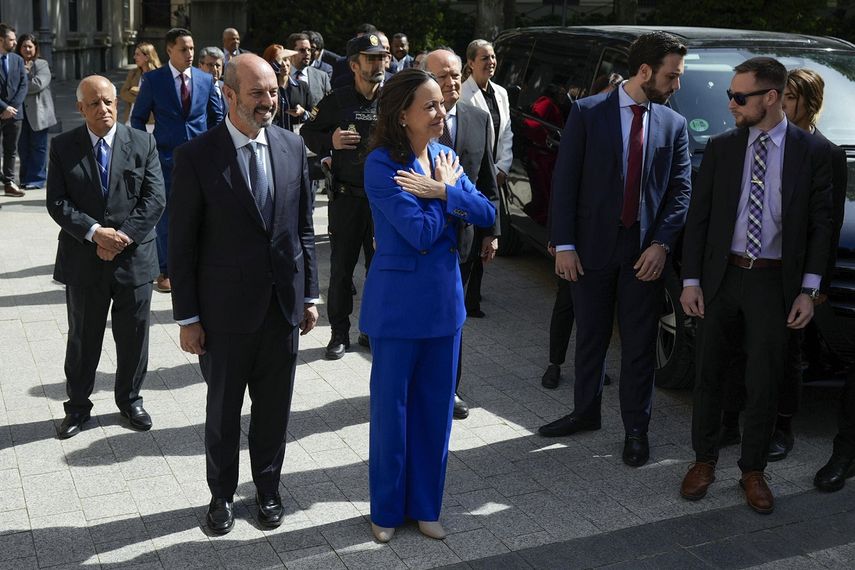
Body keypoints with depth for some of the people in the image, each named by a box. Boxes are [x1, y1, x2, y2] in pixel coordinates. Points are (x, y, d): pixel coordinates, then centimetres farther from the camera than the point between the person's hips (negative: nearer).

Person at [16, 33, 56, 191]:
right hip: (21, 111, 4)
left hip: (38, 111, -4)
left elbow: (39, 83, -15)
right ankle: (25, 178, 16)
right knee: (23, 146, 8)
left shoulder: (41, 65, 0)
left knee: (38, 146, 0)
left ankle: (36, 179, 4)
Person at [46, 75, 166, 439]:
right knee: (83, 338, 11)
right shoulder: (63, 147, 0)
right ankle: (77, 406, 28)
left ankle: (130, 399, 31)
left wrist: (122, 237, -16)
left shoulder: (143, 143, 0)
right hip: (83, 260, 0)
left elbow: (154, 199, -6)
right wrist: (95, 232, -20)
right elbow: (57, 203, -5)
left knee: (133, 337, 12)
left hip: (134, 257, 0)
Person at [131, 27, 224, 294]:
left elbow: (216, 116, 15)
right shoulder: (153, 79, -2)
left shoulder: (205, 79, 5)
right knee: (165, 217, 3)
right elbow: (138, 117, 5)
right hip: (166, 158, -2)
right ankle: (165, 271, 14)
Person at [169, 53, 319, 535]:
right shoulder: (196, 156, -11)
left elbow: (305, 227, 7)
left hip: (284, 305, 3)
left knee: (275, 406, 16)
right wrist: (188, 317, -8)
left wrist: (310, 295, 7)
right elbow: (183, 244, -8)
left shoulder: (293, 146, 1)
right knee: (223, 410, 14)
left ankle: (268, 488, 36)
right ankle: (223, 494, 34)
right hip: (227, 309, -3)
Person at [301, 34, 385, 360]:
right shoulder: (337, 101, 1)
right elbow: (308, 134, 8)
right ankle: (339, 333, 18)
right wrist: (330, 141, -12)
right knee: (341, 268, 6)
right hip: (347, 196, -1)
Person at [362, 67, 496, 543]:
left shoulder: (445, 158, 4)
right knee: (393, 408, 9)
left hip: (445, 299, 6)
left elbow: (487, 214, -5)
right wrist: (450, 190, -7)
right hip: (399, 302, -5)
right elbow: (420, 232, -21)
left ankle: (425, 504, 30)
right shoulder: (382, 164, -15)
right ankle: (387, 509, 27)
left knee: (436, 407, 13)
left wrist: (441, 191, -18)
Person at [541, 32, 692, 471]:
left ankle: (636, 429, 22)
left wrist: (661, 244, -9)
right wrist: (564, 244, -9)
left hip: (645, 252, 1)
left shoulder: (674, 125, 4)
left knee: (639, 344, 8)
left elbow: (681, 189, 3)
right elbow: (564, 181, -5)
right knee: (590, 337, 13)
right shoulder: (587, 113, -4)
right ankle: (585, 412, 32)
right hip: (593, 245, -1)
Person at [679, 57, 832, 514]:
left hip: (774, 283, -2)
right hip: (721, 276, 2)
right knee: (708, 374, 10)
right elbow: (698, 216, 3)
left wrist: (808, 290, -7)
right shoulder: (720, 148, 2)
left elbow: (820, 224, -1)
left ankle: (753, 471, 22)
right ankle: (704, 460, 27)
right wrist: (690, 281, -2)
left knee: (763, 383, 6)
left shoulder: (812, 152, -2)